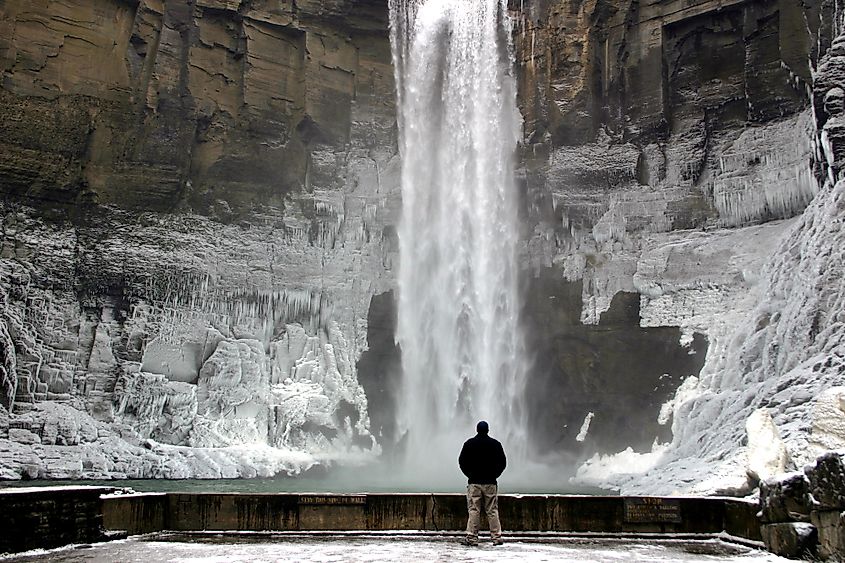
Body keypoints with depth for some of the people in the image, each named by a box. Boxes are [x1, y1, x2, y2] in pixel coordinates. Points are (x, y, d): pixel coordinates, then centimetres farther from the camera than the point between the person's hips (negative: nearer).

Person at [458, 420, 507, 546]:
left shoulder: (469, 444, 1)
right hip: (490, 483, 1)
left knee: (474, 511, 0)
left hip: (474, 482, -1)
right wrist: (494, 475, 12)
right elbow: (503, 462, 4)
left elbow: (461, 461, 4)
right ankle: (497, 537, 3)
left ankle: (472, 538, -3)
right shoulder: (495, 444, 2)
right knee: (492, 511, 4)